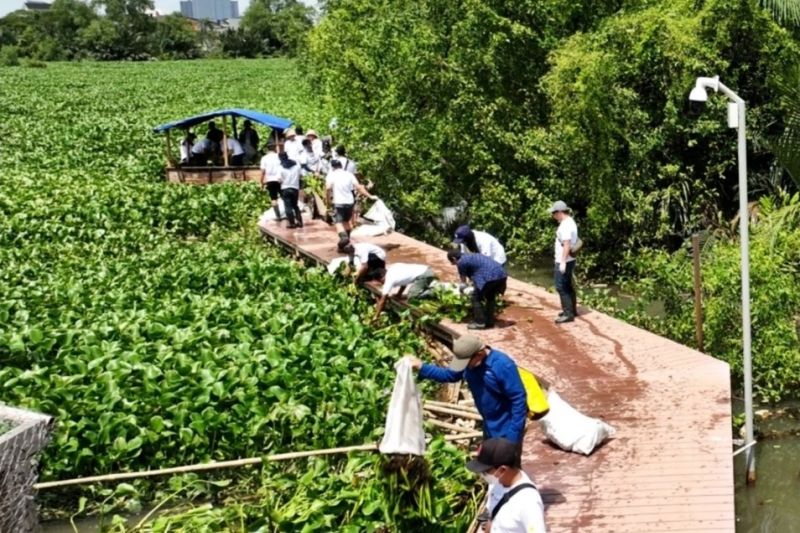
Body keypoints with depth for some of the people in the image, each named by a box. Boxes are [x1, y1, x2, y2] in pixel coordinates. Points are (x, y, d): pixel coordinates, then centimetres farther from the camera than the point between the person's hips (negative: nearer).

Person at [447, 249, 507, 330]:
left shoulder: (461, 262, 4)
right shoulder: (471, 256, 29)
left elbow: (463, 280, 17)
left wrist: (462, 290, 36)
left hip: (490, 276, -9)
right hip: (501, 274, 9)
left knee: (476, 298, 6)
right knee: (490, 297, 25)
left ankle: (479, 323, 6)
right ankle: (490, 321, 29)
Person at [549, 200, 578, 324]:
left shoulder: (565, 225, -20)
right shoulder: (570, 222, 12)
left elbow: (566, 244, -26)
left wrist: (563, 262, -28)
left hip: (564, 261, -11)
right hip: (568, 260, 11)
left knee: (561, 287, -8)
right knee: (568, 286, 19)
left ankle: (568, 314, -7)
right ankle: (572, 310, 28)